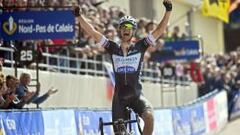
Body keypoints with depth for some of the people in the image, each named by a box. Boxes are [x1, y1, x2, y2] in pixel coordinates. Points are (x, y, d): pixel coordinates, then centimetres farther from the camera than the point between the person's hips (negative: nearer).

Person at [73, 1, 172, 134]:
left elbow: (160, 30, -5)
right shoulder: (113, 48, 4)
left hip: (137, 95, -2)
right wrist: (79, 15, -12)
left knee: (149, 116, -30)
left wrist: (168, 11, -15)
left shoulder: (139, 47, 1)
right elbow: (92, 32, -2)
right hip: (119, 97, 2)